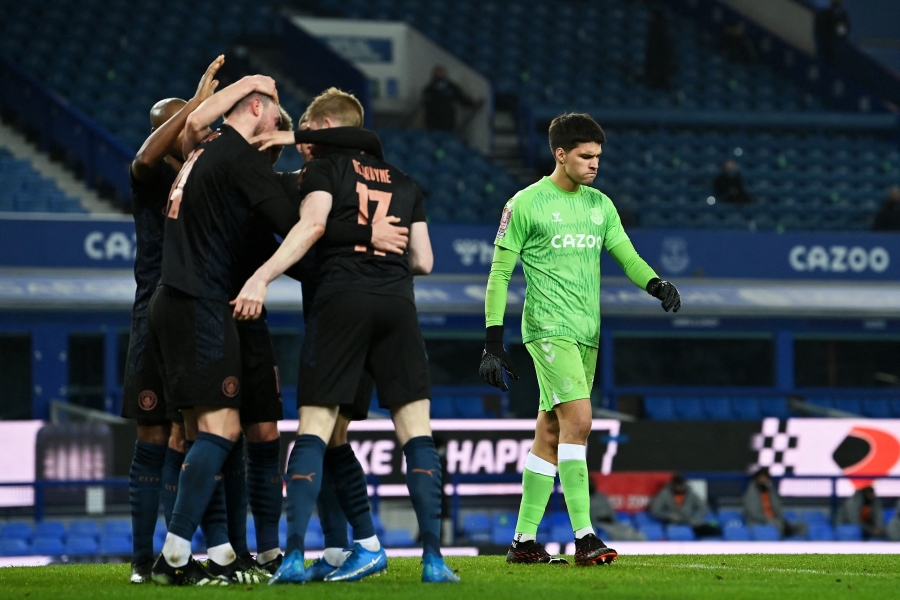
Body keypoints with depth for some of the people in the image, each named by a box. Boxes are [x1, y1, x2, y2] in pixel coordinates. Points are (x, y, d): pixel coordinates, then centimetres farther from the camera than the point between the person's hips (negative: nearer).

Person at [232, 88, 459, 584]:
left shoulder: (324, 169, 8)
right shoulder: (403, 182, 22)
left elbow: (312, 225, -11)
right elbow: (423, 261, 18)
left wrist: (262, 278, -16)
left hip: (341, 298, -3)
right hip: (396, 301, 3)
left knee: (313, 427, -1)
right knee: (416, 429, 3)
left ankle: (294, 555, -8)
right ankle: (433, 557, -5)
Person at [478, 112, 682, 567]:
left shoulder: (600, 205, 14)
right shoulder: (526, 204, -3)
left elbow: (627, 256, 11)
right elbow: (499, 275, -1)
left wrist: (657, 285, -12)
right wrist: (493, 343, -5)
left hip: (587, 333, 6)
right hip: (548, 328, -6)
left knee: (550, 434, 8)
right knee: (578, 420, -19)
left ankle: (523, 540, 13)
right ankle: (584, 537, -21)